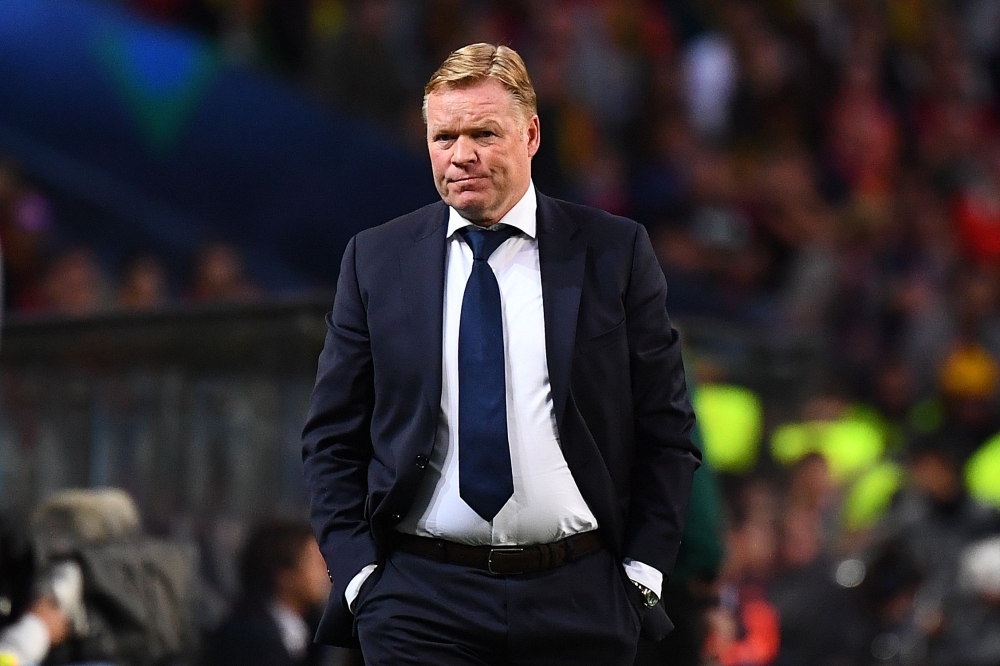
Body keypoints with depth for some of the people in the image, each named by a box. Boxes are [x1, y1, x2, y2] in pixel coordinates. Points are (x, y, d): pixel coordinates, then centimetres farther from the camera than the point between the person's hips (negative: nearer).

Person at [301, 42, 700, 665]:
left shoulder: (615, 252, 3)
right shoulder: (376, 259, 6)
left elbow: (667, 430, 5)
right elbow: (333, 438, 8)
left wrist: (642, 572, -2)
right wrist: (358, 571, -2)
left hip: (579, 604, 0)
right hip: (419, 604, 0)